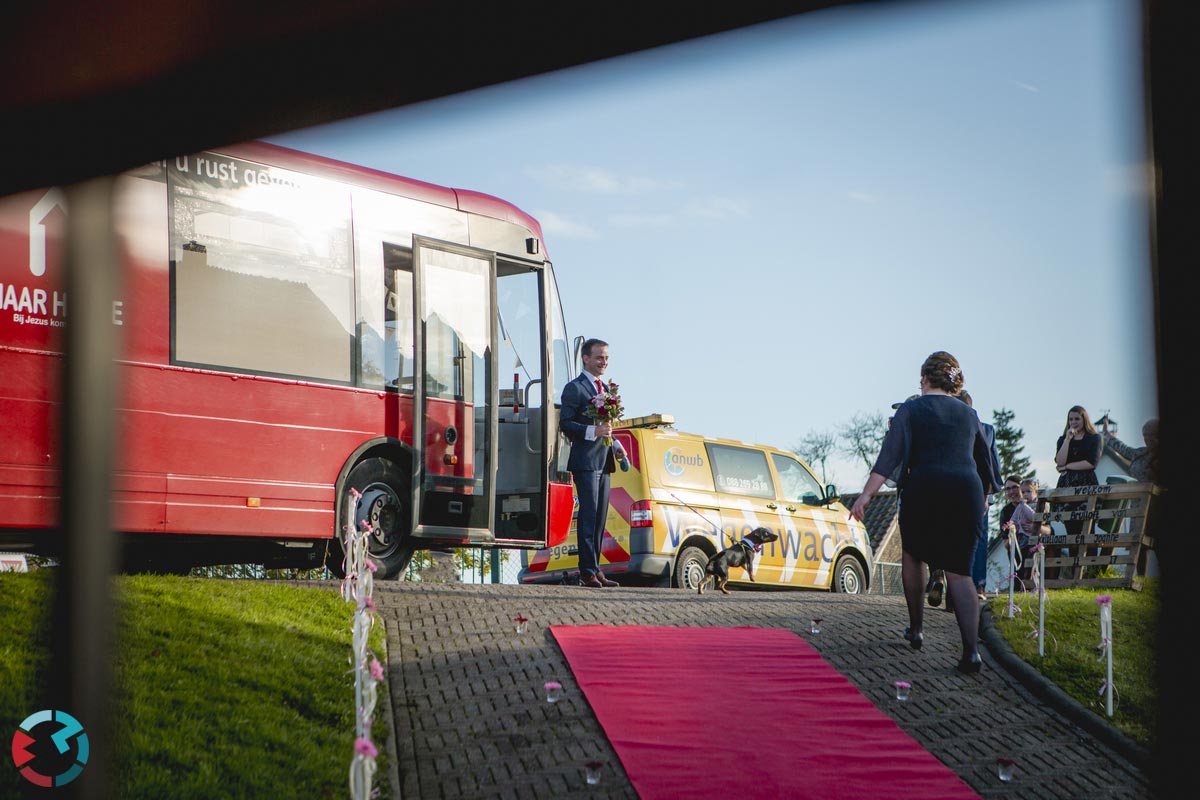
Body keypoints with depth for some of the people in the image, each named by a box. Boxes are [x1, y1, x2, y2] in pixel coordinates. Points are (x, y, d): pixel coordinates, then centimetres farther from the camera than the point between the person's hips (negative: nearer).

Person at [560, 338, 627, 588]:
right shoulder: (575, 388, -5)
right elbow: (565, 423, -13)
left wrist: (615, 445, 10)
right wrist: (593, 431, -23)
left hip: (603, 462, 8)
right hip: (585, 461, -8)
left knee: (600, 517, 9)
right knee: (588, 516, -9)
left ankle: (595, 570, 14)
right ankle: (588, 572, -8)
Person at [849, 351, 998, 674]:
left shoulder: (911, 410, 3)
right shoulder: (969, 414, 16)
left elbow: (890, 454, -10)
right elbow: (985, 462, 27)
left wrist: (867, 494, -14)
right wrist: (983, 497, 44)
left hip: (923, 492, -3)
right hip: (967, 492, 3)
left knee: (913, 555, 23)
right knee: (959, 571, 0)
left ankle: (916, 629, 26)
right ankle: (971, 650, -15)